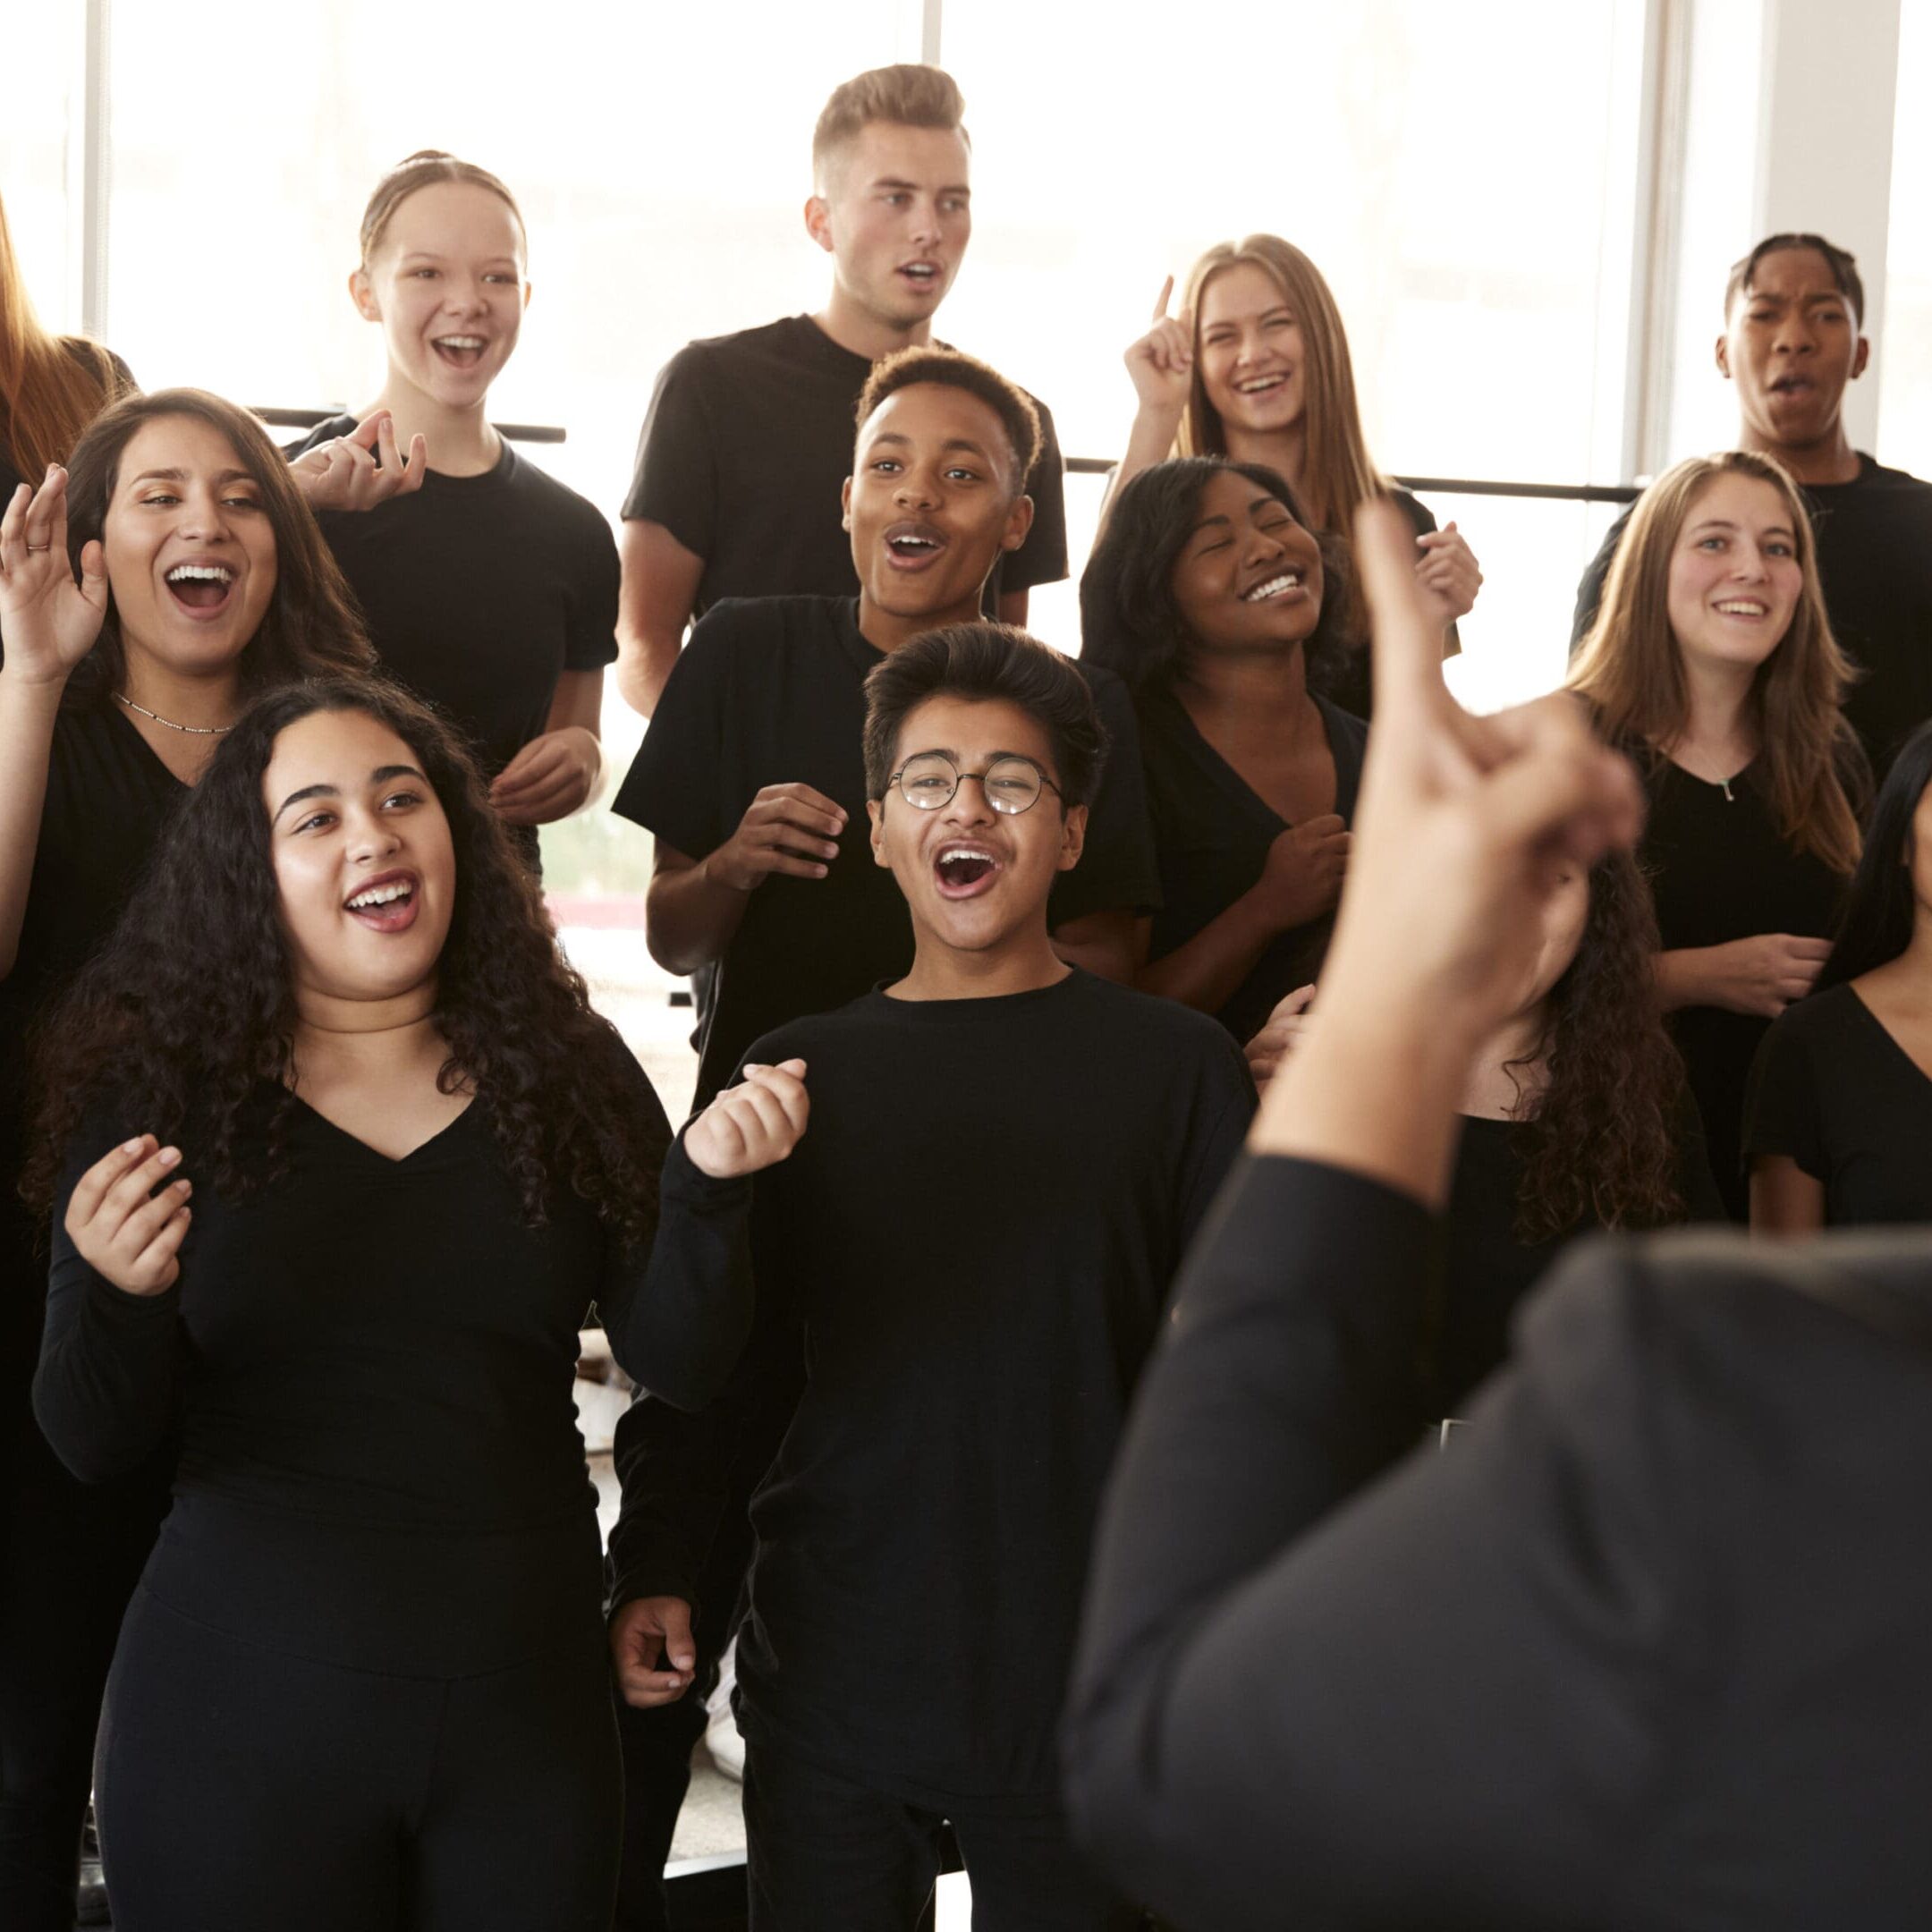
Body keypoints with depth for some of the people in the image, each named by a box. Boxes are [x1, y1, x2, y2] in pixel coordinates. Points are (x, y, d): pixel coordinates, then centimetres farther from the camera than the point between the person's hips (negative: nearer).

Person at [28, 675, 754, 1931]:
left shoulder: (570, 1071, 2)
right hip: (244, 1724, -1)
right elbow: (94, 1446, -5)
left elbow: (684, 1365, -2)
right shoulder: (163, 1091, -2)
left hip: (527, 1714, 2)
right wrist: (120, 1298, -25)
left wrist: (706, 1183, -19)